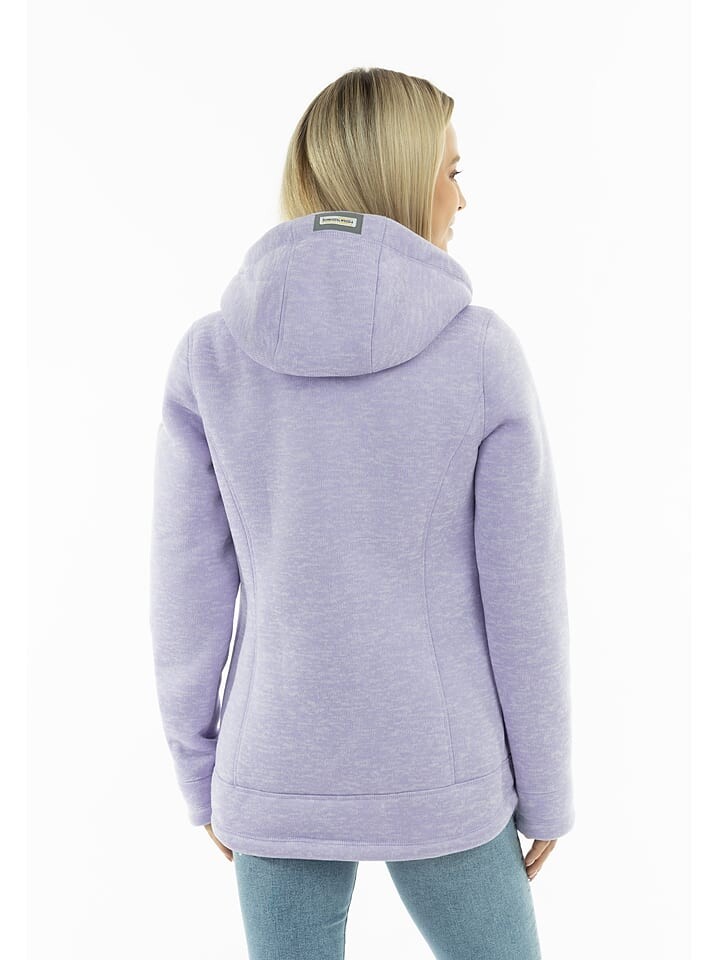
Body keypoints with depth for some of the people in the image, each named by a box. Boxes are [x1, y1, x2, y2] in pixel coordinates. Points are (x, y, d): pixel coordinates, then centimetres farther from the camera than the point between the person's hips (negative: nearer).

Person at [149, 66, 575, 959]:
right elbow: (524, 595, -10)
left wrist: (201, 776, 10)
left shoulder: (211, 353, -8)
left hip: (279, 778, 2)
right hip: (437, 778, -1)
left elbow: (188, 594, -5)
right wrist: (546, 791, 5)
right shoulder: (483, 351, -14)